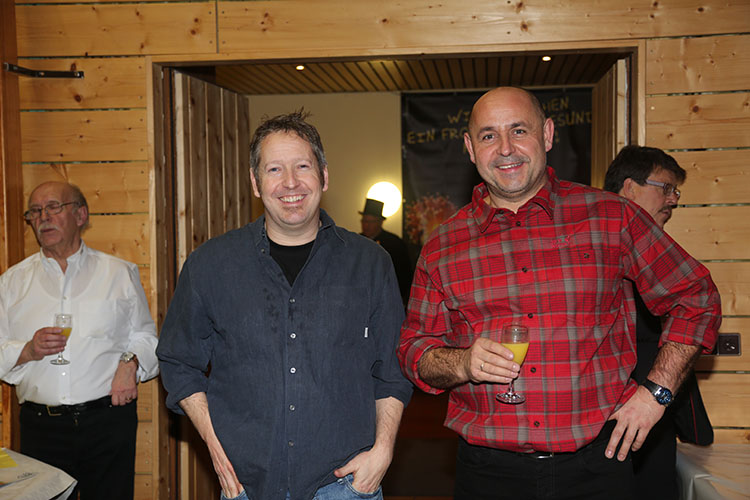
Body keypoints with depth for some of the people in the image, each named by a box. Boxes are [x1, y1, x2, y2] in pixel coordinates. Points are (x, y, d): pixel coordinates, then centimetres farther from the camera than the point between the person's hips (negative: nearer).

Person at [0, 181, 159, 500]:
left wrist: (131, 363, -10)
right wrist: (27, 351, -10)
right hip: (40, 425, 1)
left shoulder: (120, 273, 9)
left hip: (108, 422, -1)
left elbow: (144, 337, 9)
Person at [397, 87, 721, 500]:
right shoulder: (442, 247, 2)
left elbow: (695, 298, 7)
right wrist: (464, 364, -14)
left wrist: (655, 391, -1)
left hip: (595, 466, 0)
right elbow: (414, 349, 7)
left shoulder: (611, 217, -1)